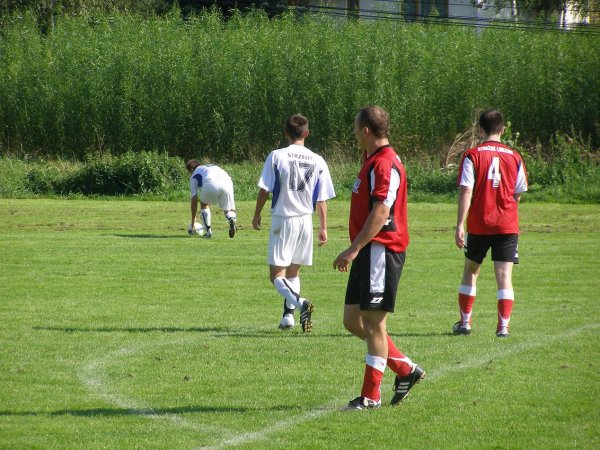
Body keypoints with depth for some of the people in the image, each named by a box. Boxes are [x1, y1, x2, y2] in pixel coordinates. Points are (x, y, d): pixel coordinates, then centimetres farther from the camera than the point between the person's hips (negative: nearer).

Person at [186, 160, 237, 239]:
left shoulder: (194, 175, 27)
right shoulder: (213, 167, 42)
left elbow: (194, 200, 26)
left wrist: (193, 221, 32)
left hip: (211, 185, -3)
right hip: (227, 183, 3)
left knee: (204, 204, 26)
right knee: (228, 210, 17)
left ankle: (209, 231, 17)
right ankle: (232, 219, -18)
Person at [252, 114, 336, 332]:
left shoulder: (276, 156, -8)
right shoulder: (318, 161, 0)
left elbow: (264, 190, -7)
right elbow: (322, 200, 2)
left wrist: (257, 215, 8)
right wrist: (323, 228, 9)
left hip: (282, 220, -4)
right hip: (305, 220, 4)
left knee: (277, 275, -2)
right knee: (293, 272, 19)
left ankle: (300, 303, -26)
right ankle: (288, 315, 15)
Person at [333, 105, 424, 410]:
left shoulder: (385, 164, -16)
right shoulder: (372, 161, 18)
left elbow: (381, 213, -23)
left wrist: (354, 249, -24)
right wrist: (356, 250, 24)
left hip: (381, 250, -10)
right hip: (369, 253, 10)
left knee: (373, 323, -5)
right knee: (353, 320, 11)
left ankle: (371, 396, 1)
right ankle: (405, 369, 19)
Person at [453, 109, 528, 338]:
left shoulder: (472, 156, -5)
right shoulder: (515, 157, 4)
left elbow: (466, 191, -11)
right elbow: (518, 194, 10)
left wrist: (460, 225, -12)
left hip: (479, 225, -1)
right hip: (507, 225, 1)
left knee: (471, 272, 15)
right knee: (504, 276, 0)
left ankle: (464, 322, 19)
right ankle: (503, 325, -8)